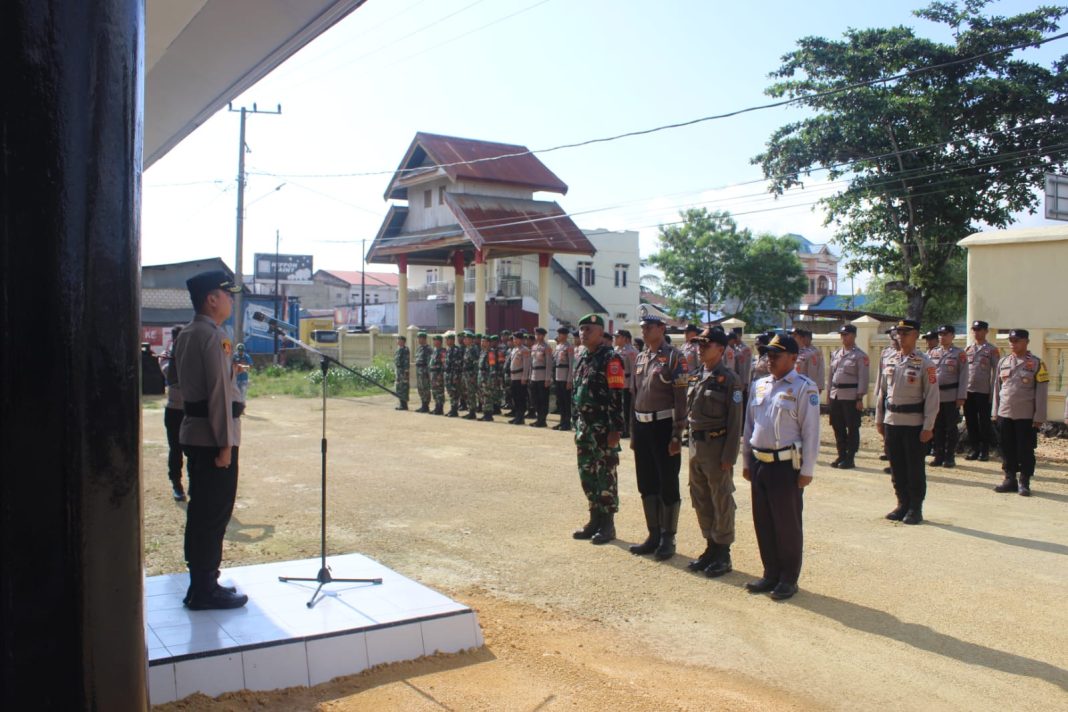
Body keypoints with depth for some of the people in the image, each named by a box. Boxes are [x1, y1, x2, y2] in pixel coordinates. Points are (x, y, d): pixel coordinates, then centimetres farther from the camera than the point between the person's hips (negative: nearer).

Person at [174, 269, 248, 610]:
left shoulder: (186, 335, 15)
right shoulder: (213, 336, -15)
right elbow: (218, 391, -19)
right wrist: (225, 443, -19)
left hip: (194, 433, 10)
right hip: (212, 435, -10)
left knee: (202, 510, 15)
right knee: (215, 512, -3)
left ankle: (201, 582, 24)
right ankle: (205, 590, 4)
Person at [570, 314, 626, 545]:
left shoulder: (610, 359, -12)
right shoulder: (583, 359, 14)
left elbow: (617, 396, -17)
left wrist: (615, 429, -20)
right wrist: (577, 424, 17)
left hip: (603, 428, -8)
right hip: (584, 426, 8)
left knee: (606, 476, 0)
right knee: (587, 474, 12)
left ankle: (608, 525, 8)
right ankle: (595, 520, 23)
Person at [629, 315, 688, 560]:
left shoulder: (674, 357, -9)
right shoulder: (640, 358, 12)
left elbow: (681, 399, -13)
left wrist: (676, 436, -17)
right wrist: (633, 432, 14)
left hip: (664, 427, -7)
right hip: (642, 427, 7)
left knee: (668, 485, 2)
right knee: (646, 485, 12)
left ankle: (668, 539, 13)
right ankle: (654, 535, 23)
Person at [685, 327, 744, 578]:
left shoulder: (729, 379, -12)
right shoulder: (695, 377, 9)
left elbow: (735, 422, -13)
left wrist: (729, 457, -16)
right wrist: (691, 442, 11)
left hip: (716, 445, -7)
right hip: (695, 444, 7)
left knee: (722, 503, 4)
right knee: (701, 500, 14)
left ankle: (723, 556, 15)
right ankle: (711, 548, 28)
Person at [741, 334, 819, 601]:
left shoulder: (804, 388, -9)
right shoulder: (759, 385, 11)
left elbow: (811, 431, -11)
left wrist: (807, 470, -12)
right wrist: (746, 461, 15)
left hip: (786, 464, -6)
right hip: (759, 462, 7)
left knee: (787, 524, 4)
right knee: (763, 522, 13)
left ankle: (789, 579, 18)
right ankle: (771, 574, 27)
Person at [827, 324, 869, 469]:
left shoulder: (860, 356, -6)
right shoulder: (835, 354, 14)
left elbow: (863, 378, -10)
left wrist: (860, 398, -15)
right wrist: (828, 393, 13)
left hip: (851, 397, -6)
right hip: (835, 396, 6)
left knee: (852, 428, 1)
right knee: (838, 427, 10)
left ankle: (850, 458, 6)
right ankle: (841, 455, 20)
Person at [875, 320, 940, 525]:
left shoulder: (924, 364, -8)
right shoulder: (889, 361, 8)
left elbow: (932, 397, -9)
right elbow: (882, 391, 14)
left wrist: (928, 427, -13)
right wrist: (879, 419, 12)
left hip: (914, 423, -5)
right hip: (891, 421, 5)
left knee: (915, 468, 3)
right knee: (896, 467, 11)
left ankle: (915, 509, 13)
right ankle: (902, 504, 23)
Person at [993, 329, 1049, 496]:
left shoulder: (1036, 363, -4)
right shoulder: (1003, 362, 8)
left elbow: (1042, 392, -5)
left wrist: (1039, 417, -9)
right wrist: (996, 412, 11)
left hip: (1026, 416, -4)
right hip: (1005, 414, 4)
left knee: (1025, 451, 2)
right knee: (1007, 450, 9)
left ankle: (1024, 482, 12)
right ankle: (1010, 479, 19)